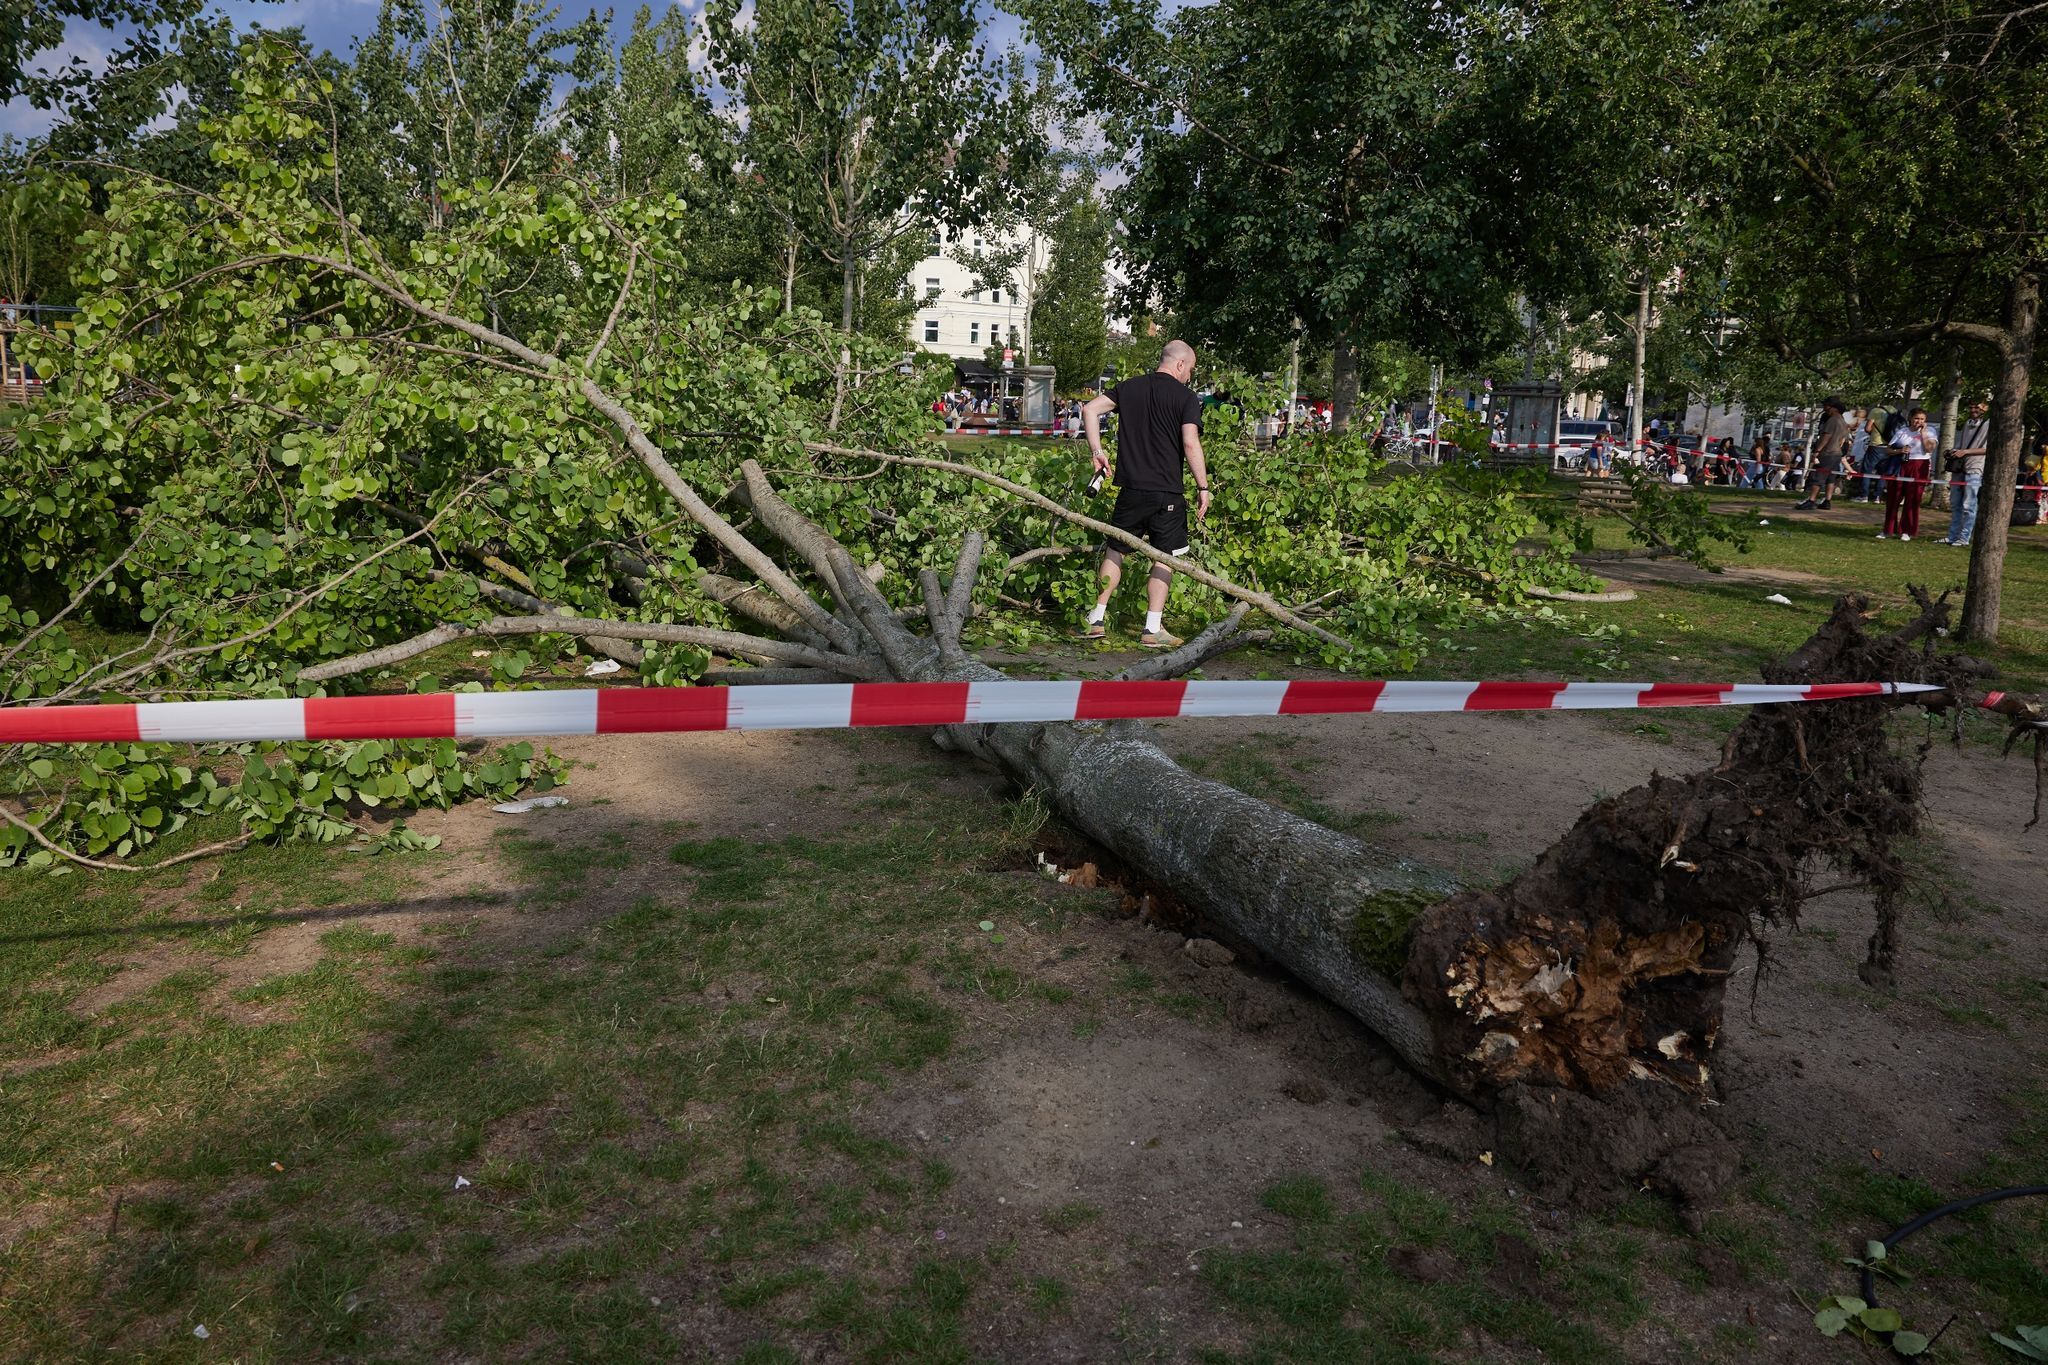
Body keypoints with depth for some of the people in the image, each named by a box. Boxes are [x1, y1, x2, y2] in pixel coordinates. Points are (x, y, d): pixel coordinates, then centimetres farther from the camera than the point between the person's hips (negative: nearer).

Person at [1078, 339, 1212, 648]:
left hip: (1131, 488, 4)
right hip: (1167, 492, -4)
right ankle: (1152, 629, 4)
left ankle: (1097, 620, 13)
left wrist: (1096, 451, 8)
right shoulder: (1186, 397, -4)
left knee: (1116, 550, 15)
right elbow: (1191, 443, -14)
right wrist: (1203, 487, -8)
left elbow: (1090, 409, 3)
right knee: (1164, 558, 6)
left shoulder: (1130, 387, 10)